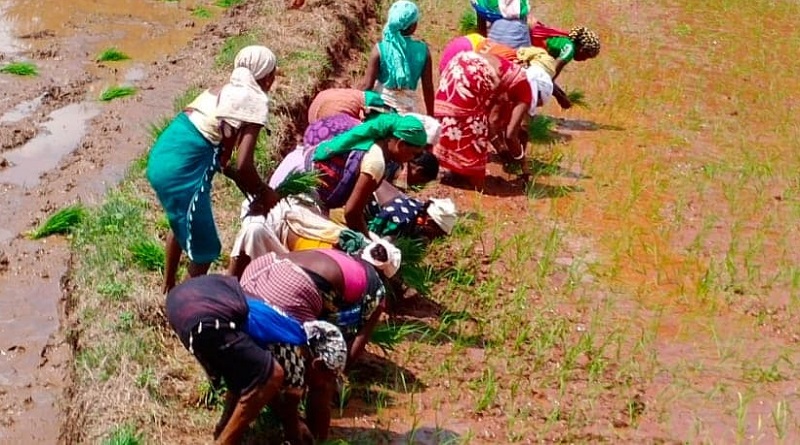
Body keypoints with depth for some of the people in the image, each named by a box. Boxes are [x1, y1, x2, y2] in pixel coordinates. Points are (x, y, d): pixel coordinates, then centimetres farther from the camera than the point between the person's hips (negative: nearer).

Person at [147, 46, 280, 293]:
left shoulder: (222, 92, 18)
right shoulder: (255, 101, -6)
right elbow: (243, 165, -14)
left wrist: (244, 183, 21)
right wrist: (263, 193, 2)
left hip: (161, 159, 9)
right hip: (181, 173, -9)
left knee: (181, 225, 34)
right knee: (204, 246, 10)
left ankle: (169, 286, 52)